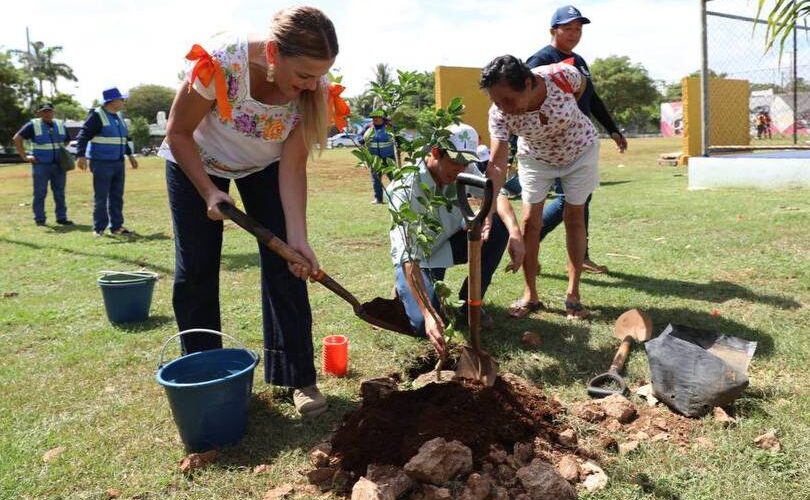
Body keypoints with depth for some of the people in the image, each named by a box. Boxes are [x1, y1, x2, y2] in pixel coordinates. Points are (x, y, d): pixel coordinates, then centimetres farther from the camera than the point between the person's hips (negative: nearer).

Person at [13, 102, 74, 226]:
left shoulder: (60, 125, 11)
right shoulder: (33, 125, -2)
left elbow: (66, 141, 25)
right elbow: (17, 138, -4)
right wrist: (24, 156, -8)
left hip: (59, 164, 4)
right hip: (41, 165, -4)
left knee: (60, 193, 7)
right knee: (40, 193, 0)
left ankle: (61, 217, 14)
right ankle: (39, 219, 7)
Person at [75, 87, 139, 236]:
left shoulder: (118, 116, 14)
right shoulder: (97, 115, -10)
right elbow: (83, 136, -15)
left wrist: (130, 155, 28)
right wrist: (81, 156, -25)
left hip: (118, 163, 8)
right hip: (102, 163, -8)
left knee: (117, 197, 10)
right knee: (101, 197, -1)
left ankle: (116, 226, 18)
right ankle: (99, 228, 7)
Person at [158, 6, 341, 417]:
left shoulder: (314, 88, -27)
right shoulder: (218, 62, -36)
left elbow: (292, 168, -23)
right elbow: (178, 133, -20)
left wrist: (298, 238, -30)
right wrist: (208, 192, -24)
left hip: (264, 166, 2)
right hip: (195, 162, -2)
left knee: (285, 266, -7)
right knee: (195, 270, -1)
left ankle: (297, 377, 3)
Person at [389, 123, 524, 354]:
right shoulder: (404, 188, -32)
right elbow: (408, 257, -37)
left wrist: (515, 232, -40)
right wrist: (428, 313, -46)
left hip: (448, 243, 5)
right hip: (416, 256, -5)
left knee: (499, 225, -20)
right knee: (425, 324, -26)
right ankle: (408, 289, 12)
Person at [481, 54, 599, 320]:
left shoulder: (561, 75, -35)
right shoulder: (499, 114, -33)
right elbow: (497, 165, -38)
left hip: (579, 148, -1)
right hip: (536, 157, 1)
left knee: (574, 218, 2)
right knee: (529, 221, -5)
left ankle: (573, 295, 10)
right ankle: (530, 295, 6)